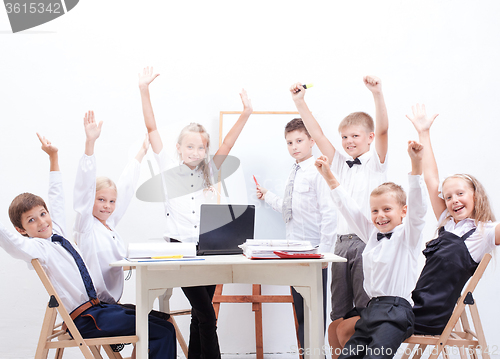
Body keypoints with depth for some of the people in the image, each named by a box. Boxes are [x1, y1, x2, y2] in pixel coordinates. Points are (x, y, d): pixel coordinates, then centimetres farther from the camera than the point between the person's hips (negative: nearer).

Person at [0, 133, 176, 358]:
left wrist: (53, 156, 24)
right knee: (164, 333, -17)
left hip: (98, 306, 9)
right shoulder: (36, 248, -11)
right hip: (87, 321, -9)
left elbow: (56, 196, 22)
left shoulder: (56, 232, 11)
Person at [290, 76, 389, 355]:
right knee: (339, 315, 8)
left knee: (365, 311, -8)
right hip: (342, 242, 6)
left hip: (368, 242, -6)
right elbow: (317, 135, 12)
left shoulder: (376, 161, 3)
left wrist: (378, 93, -27)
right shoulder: (340, 163, 17)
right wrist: (300, 102, 5)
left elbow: (383, 130, -13)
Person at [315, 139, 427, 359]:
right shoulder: (372, 234, 20)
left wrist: (416, 164, -25)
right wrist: (329, 177, 25)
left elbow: (417, 206, -13)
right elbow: (349, 209, 26)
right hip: (372, 308, 8)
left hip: (396, 310, -8)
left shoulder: (407, 234, 2)